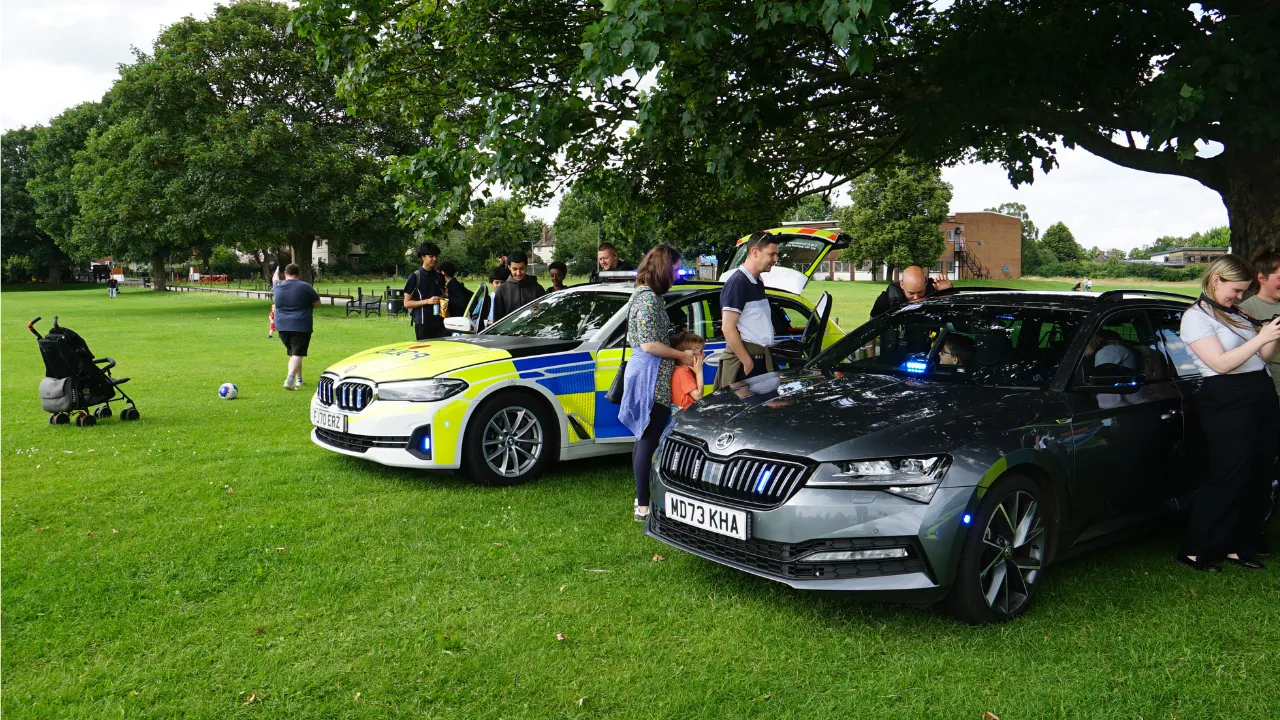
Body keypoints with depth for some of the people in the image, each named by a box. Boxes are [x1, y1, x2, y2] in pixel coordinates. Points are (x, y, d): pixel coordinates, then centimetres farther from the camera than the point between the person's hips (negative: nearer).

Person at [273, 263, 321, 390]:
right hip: (301, 326, -5)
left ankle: (298, 379, 27)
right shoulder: (305, 287, -7)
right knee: (297, 354, -8)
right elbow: (317, 302, 4)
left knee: (292, 353, 20)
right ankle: (290, 379, -25)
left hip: (282, 326, 5)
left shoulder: (278, 286, 5)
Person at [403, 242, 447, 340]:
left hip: (439, 323, 5)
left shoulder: (439, 277, 13)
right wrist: (427, 301, -15)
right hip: (423, 324, -5)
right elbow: (407, 303, -4)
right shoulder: (415, 277, -2)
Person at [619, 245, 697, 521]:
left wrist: (679, 353, 13)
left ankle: (643, 497, 25)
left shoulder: (644, 295, 15)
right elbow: (650, 344, -21)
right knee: (649, 441, -6)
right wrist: (681, 355, -9)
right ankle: (643, 506, -1)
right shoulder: (649, 299, -17)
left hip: (642, 369, 11)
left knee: (644, 438, 16)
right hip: (652, 375, -11)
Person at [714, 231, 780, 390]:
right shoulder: (737, 282, -14)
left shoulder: (758, 283, 14)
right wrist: (747, 362, -18)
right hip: (744, 360, -9)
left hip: (762, 358, 9)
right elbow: (728, 328, -19)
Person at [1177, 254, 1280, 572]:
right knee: (1230, 478, -9)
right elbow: (1222, 363, -15)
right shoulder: (1195, 317, -6)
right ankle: (1195, 551, -1)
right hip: (1228, 404, -8)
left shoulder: (1237, 314, 17)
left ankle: (1240, 547, 19)